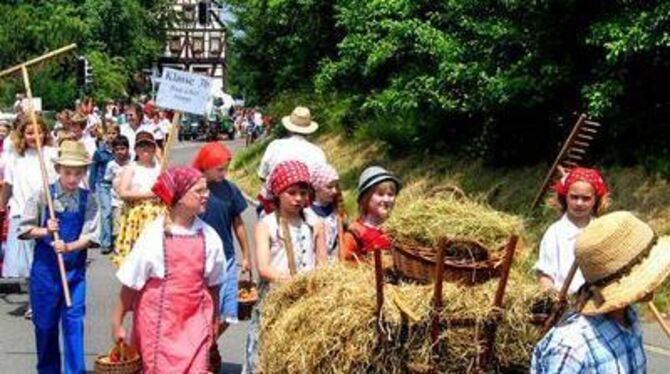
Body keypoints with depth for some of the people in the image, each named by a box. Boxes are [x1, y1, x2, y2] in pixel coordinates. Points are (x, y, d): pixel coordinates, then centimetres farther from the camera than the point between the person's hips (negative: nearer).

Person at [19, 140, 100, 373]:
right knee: (45, 323, 10)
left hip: (75, 268, 0)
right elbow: (24, 229, -2)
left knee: (74, 321, -2)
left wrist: (69, 247, -23)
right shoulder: (42, 196, -5)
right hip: (45, 268, 0)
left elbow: (91, 236, -8)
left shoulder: (88, 200, -3)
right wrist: (45, 231, -19)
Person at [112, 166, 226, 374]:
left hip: (195, 321, 2)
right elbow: (130, 284, -4)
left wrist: (214, 321, 16)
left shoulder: (209, 236, -2)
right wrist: (117, 323, -1)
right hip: (160, 322, -2)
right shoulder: (155, 235, -11)